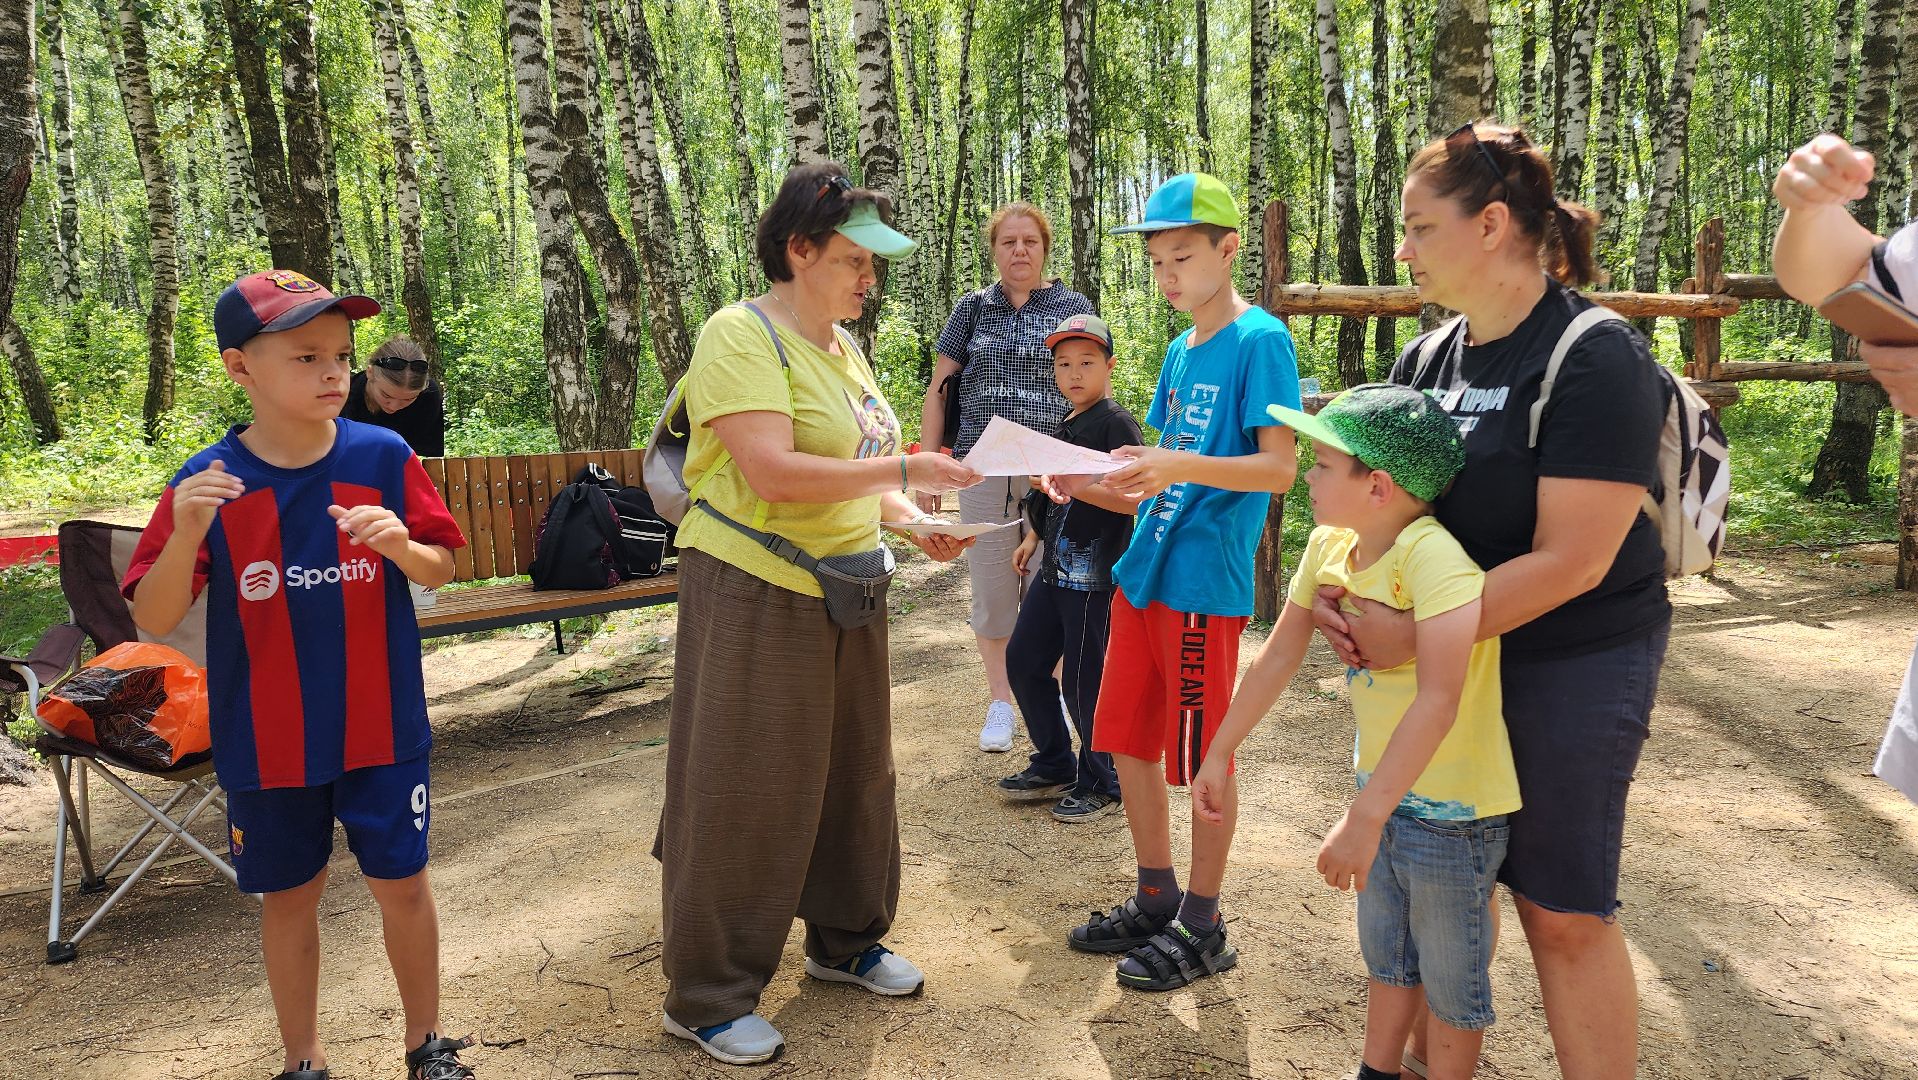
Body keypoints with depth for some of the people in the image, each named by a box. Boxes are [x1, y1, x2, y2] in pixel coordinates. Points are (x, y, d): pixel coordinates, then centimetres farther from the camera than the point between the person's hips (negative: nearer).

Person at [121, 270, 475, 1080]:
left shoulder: (383, 457, -8)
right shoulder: (206, 484, -9)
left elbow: (440, 570, 1)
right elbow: (153, 620, -9)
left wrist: (401, 545, -22)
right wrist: (185, 532, -26)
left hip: (382, 727, 0)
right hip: (267, 741, 0)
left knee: (401, 883, 8)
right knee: (288, 895, 14)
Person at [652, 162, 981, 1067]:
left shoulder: (843, 346, 13)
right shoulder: (741, 337, -15)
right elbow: (772, 473, -26)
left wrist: (915, 523, 1)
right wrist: (905, 472, -24)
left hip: (843, 595, 9)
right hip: (753, 595, -8)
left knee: (853, 772, 18)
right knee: (743, 795, 0)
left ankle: (845, 940, 38)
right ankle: (708, 998, 16)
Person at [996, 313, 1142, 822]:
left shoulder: (1116, 422, -12)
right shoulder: (1067, 425, 16)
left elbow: (1135, 498, -22)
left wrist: (1084, 488, -34)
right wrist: (1034, 537, 24)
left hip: (1096, 574, -9)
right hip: (1056, 567, 10)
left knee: (1083, 680, -3)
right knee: (1024, 660, 13)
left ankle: (1101, 784, 15)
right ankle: (1054, 766, 28)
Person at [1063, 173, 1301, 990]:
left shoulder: (1260, 341, -9)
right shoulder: (1180, 351, 15)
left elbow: (1279, 468, -16)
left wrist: (1180, 466, -28)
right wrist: (1096, 480, 3)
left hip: (1206, 579, -8)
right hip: (1144, 570, 8)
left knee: (1204, 760, 3)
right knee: (1128, 742, 13)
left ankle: (1202, 926, 18)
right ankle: (1156, 901, 30)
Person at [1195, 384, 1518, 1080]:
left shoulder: (1432, 554, -31)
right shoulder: (1328, 546, -5)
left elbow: (1437, 702, -39)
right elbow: (1279, 655, 5)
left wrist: (1363, 820, -41)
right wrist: (1218, 754, 8)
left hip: (1454, 807, -8)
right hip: (1385, 789, 8)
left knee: (1451, 981, 10)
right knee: (1386, 955, 24)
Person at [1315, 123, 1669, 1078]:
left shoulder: (1595, 358, -18)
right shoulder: (1424, 360, 4)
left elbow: (1569, 561, -23)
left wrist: (1414, 636, -23)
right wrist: (1337, 588, -10)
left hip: (1576, 663, -6)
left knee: (1561, 909, 2)